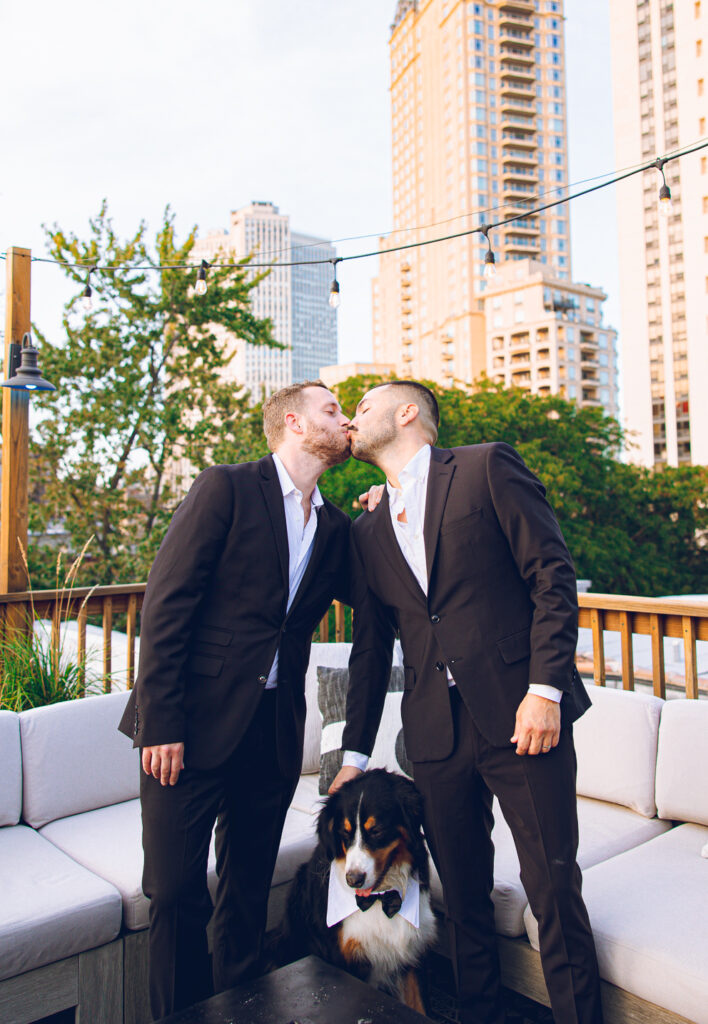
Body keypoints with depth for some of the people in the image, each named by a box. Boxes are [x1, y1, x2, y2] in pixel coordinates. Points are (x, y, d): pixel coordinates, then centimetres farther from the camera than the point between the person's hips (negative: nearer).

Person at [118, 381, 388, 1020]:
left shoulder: (334, 527, 12)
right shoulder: (226, 488, -5)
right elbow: (166, 604, -10)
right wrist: (161, 722, -14)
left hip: (275, 729, 5)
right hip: (194, 723, -5)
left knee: (249, 892, 16)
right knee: (177, 894, 4)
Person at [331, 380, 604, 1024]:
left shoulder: (488, 468, 0)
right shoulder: (368, 530, 15)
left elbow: (553, 576, -6)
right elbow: (371, 648, 18)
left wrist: (545, 688, -14)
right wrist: (355, 754, 16)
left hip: (520, 714, -4)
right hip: (435, 733, 5)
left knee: (554, 891, 3)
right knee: (464, 899, 14)